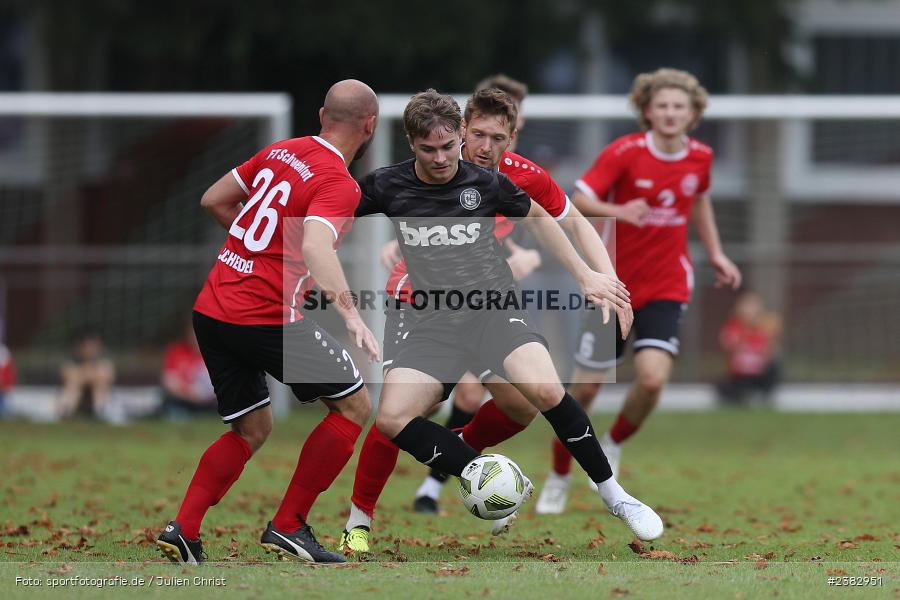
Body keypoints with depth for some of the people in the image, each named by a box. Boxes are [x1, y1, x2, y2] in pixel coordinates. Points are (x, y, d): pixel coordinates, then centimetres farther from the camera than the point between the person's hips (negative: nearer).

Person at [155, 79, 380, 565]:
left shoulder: (281, 151, 11)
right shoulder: (339, 185, -12)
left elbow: (213, 200, 21)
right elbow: (316, 246, -30)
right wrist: (350, 315, -40)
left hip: (210, 310, 8)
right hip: (266, 319, -8)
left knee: (251, 430, 21)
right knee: (353, 406, 7)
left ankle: (183, 530, 6)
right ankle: (288, 527, 3)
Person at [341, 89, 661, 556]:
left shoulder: (486, 182, 0)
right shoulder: (388, 186, 0)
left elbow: (537, 218, 18)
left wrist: (585, 275, 18)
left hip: (494, 310, -2)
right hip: (433, 323, 2)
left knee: (545, 390, -30)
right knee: (391, 418, -24)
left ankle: (613, 495, -13)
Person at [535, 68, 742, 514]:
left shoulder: (700, 157, 0)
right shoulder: (625, 152, -13)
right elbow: (578, 200, -20)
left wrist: (715, 253, 19)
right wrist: (617, 211, -38)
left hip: (667, 286, 2)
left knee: (653, 378, -21)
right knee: (585, 388, 1)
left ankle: (613, 446, 9)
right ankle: (558, 478, 23)